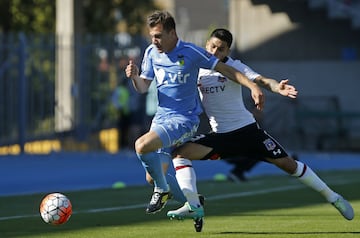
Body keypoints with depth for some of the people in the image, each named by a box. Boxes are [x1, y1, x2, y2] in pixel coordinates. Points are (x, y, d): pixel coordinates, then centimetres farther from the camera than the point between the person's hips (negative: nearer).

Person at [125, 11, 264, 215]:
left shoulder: (191, 52, -11)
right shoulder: (151, 53, 5)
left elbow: (225, 69, -5)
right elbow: (143, 87, 10)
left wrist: (253, 86, -14)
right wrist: (134, 77, -13)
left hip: (184, 119, -7)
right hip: (161, 117, 7)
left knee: (143, 145, -28)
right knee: (153, 176, 4)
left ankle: (162, 190, -7)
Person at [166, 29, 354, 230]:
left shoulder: (234, 66, -8)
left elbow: (261, 80, -23)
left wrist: (277, 88, -44)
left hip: (246, 128, -3)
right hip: (220, 136, 3)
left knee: (287, 163, -2)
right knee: (180, 152, -16)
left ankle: (332, 197, 14)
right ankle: (193, 206, -21)